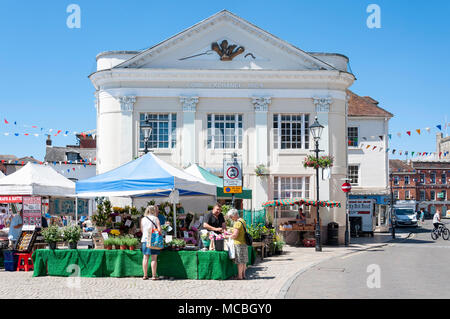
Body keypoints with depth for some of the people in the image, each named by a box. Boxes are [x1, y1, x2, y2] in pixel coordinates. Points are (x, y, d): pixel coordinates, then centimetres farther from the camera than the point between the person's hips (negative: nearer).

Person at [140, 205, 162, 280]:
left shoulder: (143, 219, 8)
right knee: (154, 258, 0)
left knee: (145, 258, 7)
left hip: (145, 239, 3)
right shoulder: (155, 219, -2)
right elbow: (159, 229, -8)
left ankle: (145, 275, 10)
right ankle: (154, 276, 0)